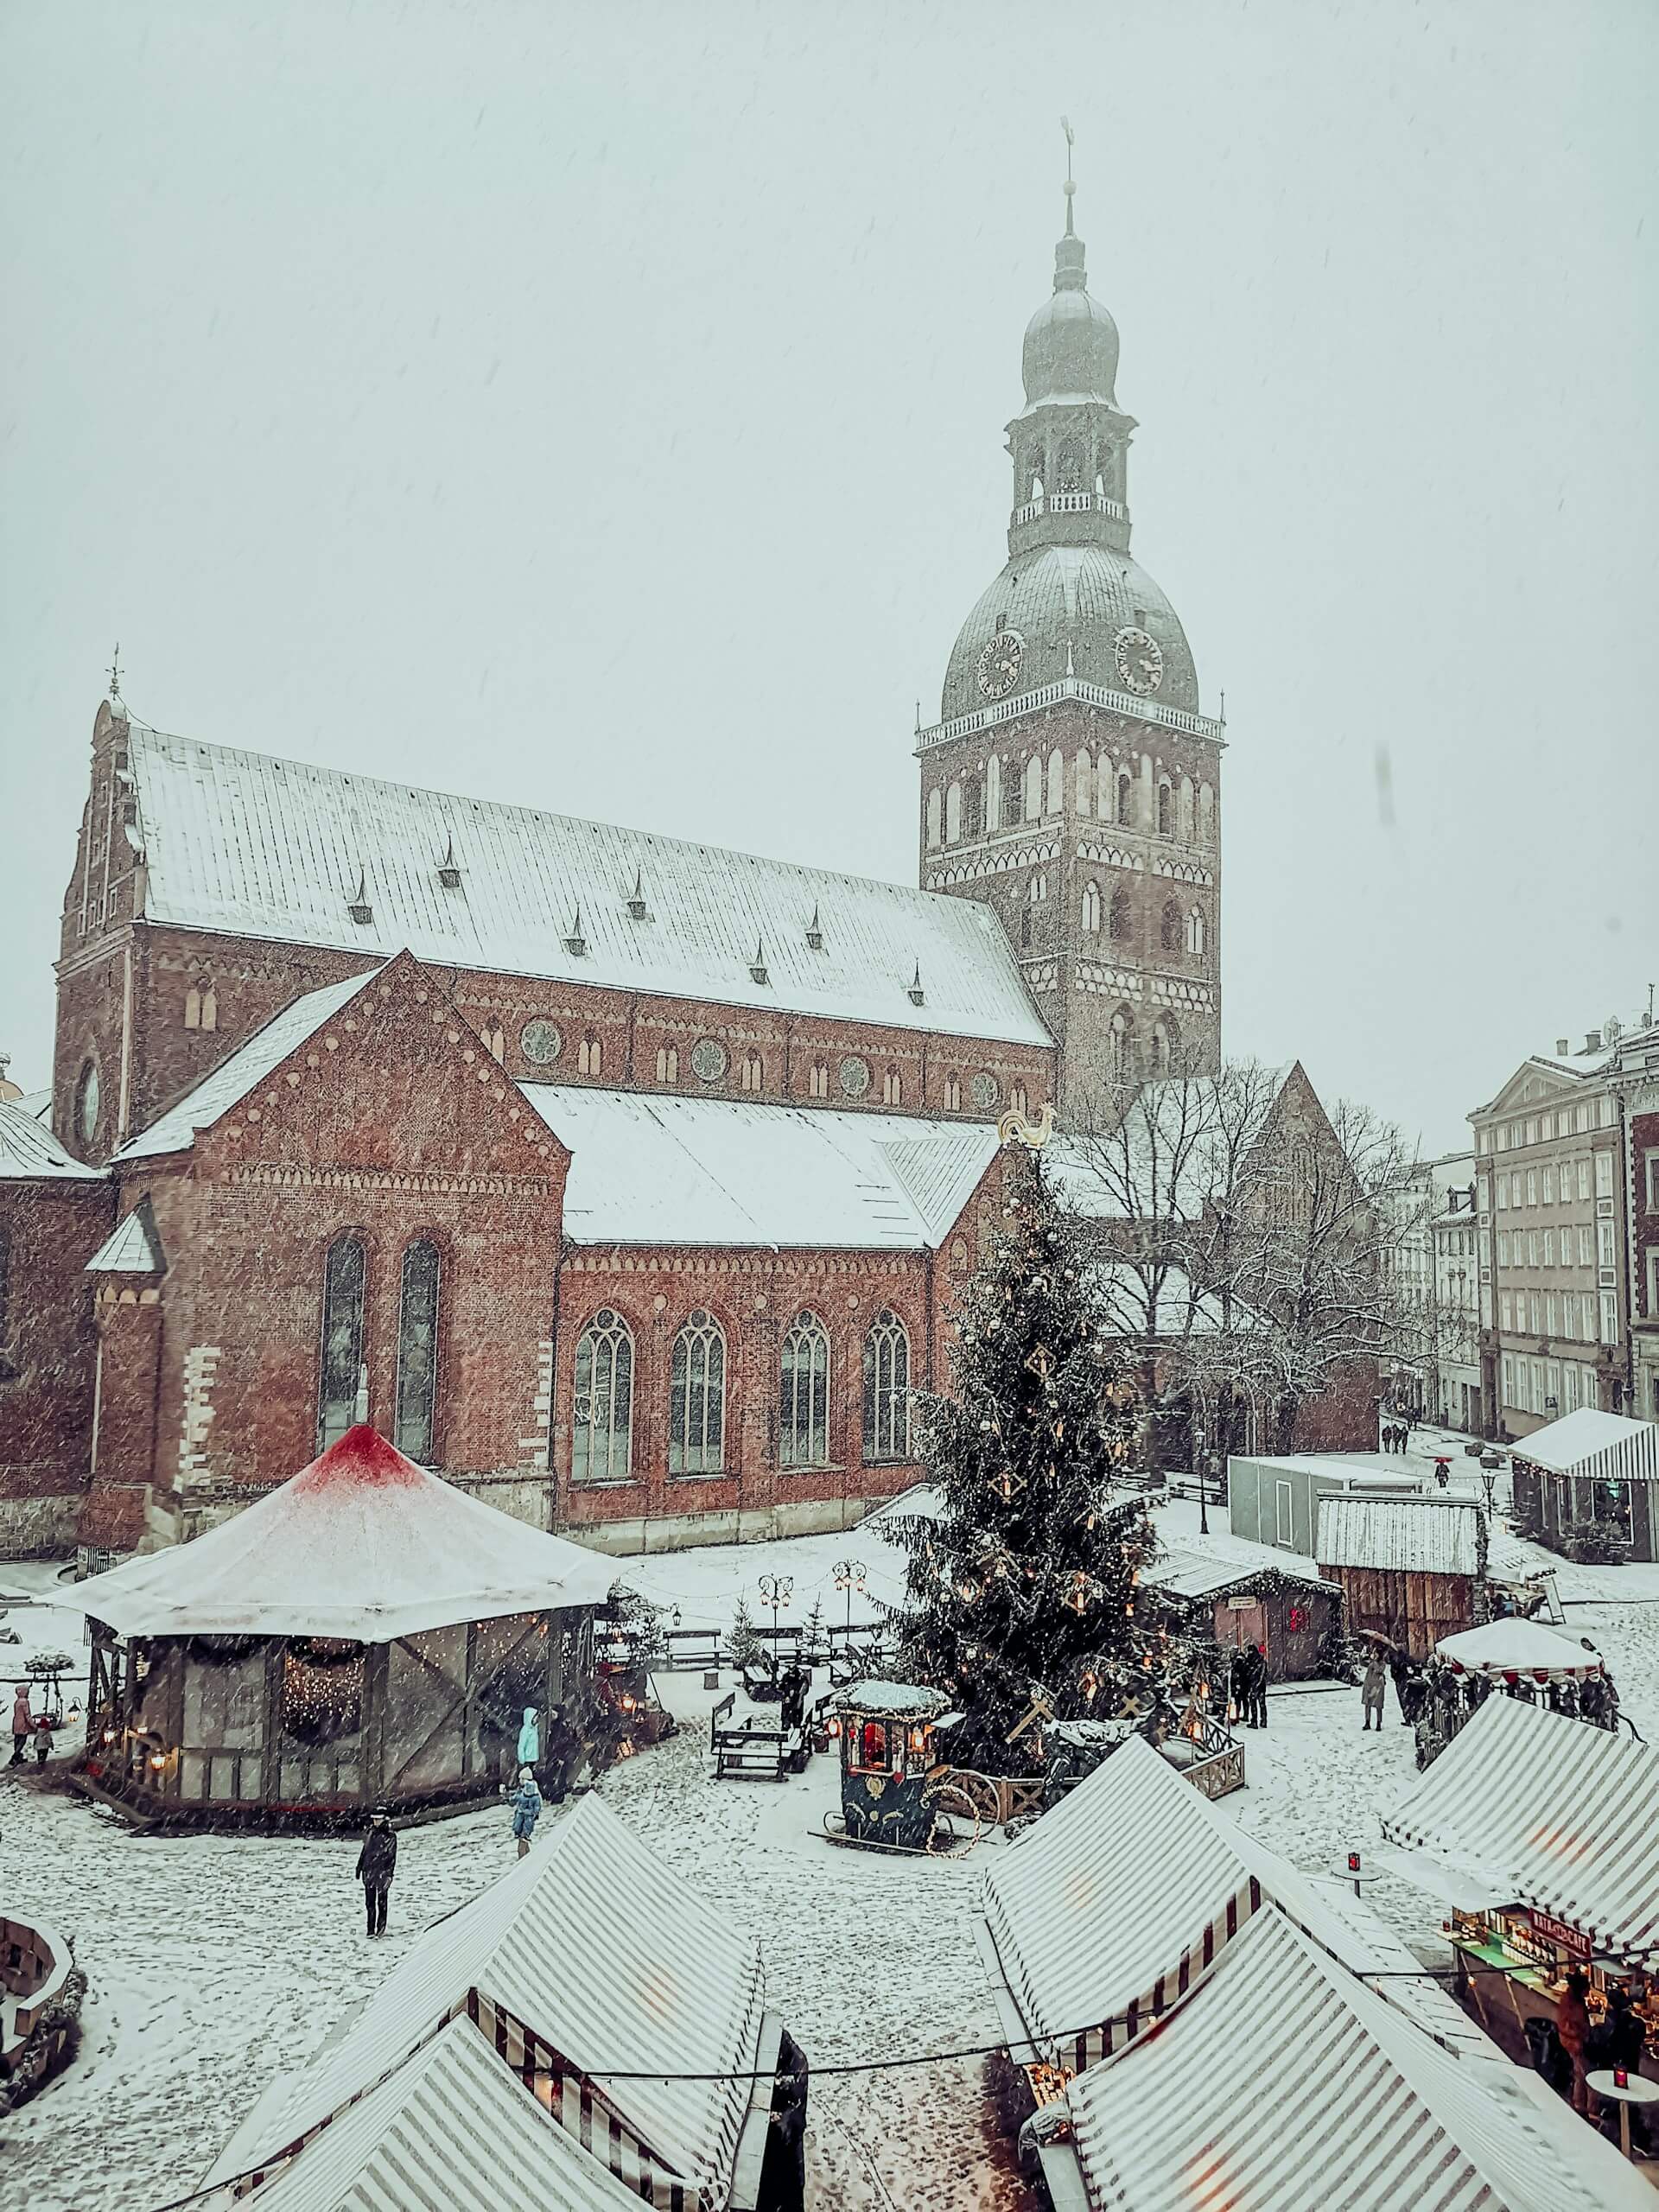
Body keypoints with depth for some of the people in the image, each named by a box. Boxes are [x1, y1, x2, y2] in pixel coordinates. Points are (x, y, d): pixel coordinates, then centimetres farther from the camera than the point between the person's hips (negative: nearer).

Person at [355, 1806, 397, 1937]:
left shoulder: (390, 1835, -7)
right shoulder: (371, 1832, 10)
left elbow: (392, 1856, -8)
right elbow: (365, 1851, 18)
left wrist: (389, 1874, -13)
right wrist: (359, 1867, 17)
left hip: (382, 1872, -5)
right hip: (369, 1871, 5)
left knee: (381, 1902, 2)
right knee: (369, 1902, 6)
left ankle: (381, 1928, 10)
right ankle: (371, 1929, 12)